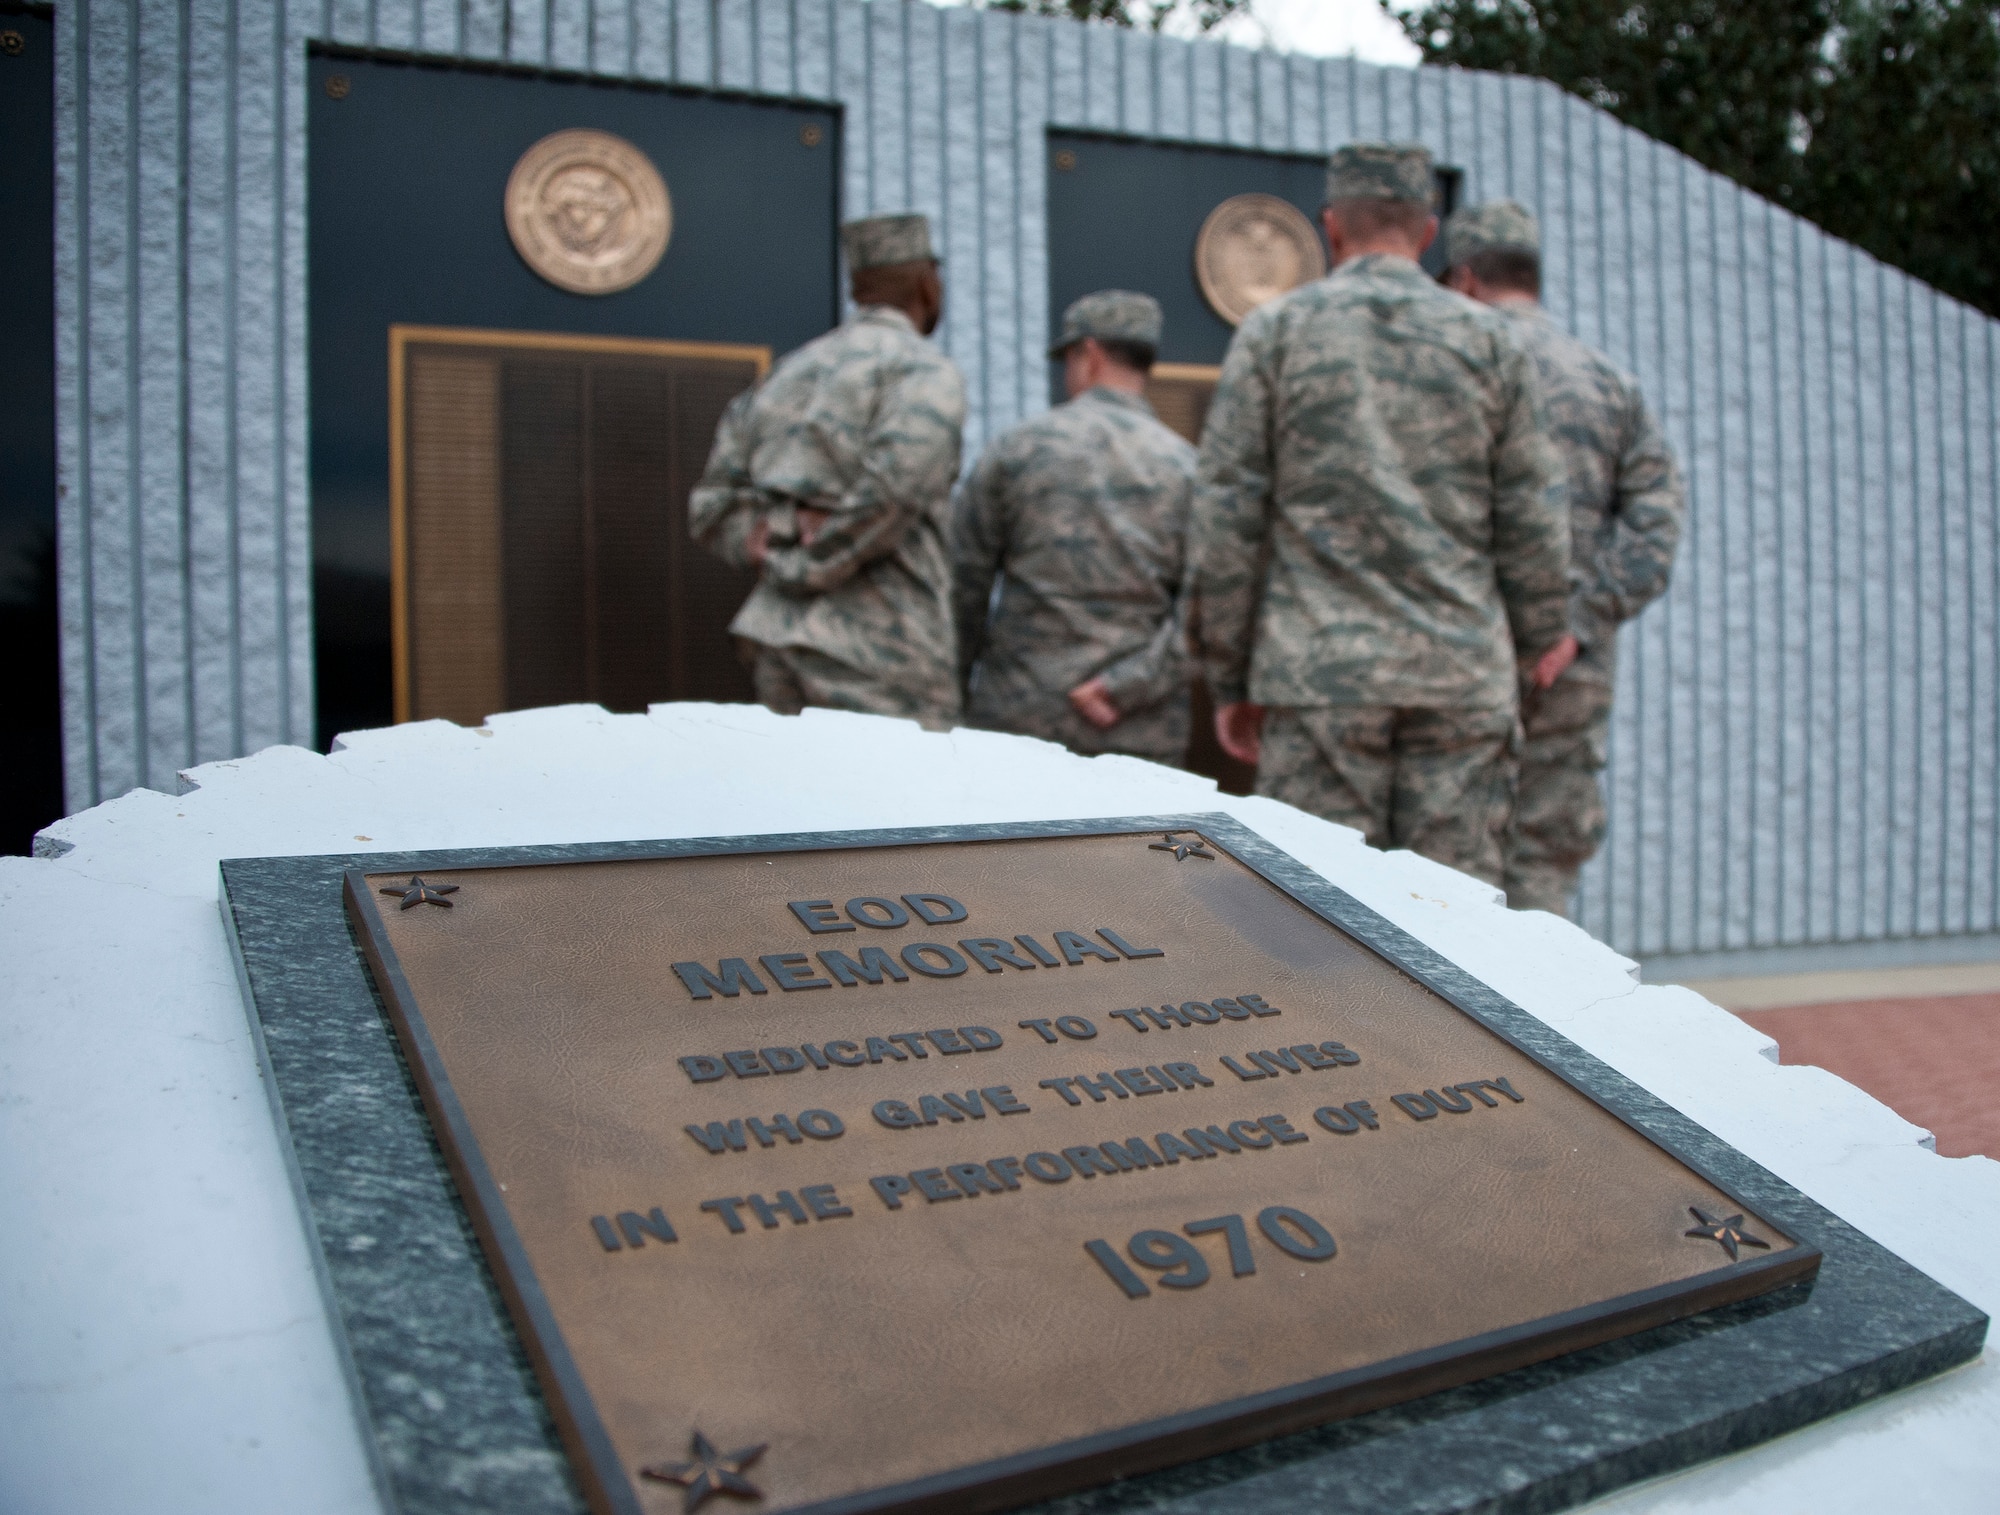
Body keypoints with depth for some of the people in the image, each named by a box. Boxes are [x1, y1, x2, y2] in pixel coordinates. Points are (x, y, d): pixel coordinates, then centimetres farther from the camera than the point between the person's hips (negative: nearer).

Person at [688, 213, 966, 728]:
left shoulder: (785, 376, 19)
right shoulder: (925, 370, -3)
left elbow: (711, 507, 16)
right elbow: (894, 486, -20)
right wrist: (802, 568, -9)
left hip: (782, 646, 8)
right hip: (881, 652, -7)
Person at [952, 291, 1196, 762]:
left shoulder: (1017, 447, 0)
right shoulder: (1186, 467, 2)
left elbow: (963, 578, 3)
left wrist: (955, 677, 15)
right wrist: (1125, 686, -8)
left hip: (1020, 713, -1)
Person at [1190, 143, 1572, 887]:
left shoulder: (1274, 329, 5)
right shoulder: (1490, 338, 9)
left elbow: (1226, 514, 1)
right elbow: (1529, 515, 8)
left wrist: (1230, 679, 6)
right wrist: (1544, 634, 24)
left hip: (1320, 667, -1)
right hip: (1464, 674, 2)